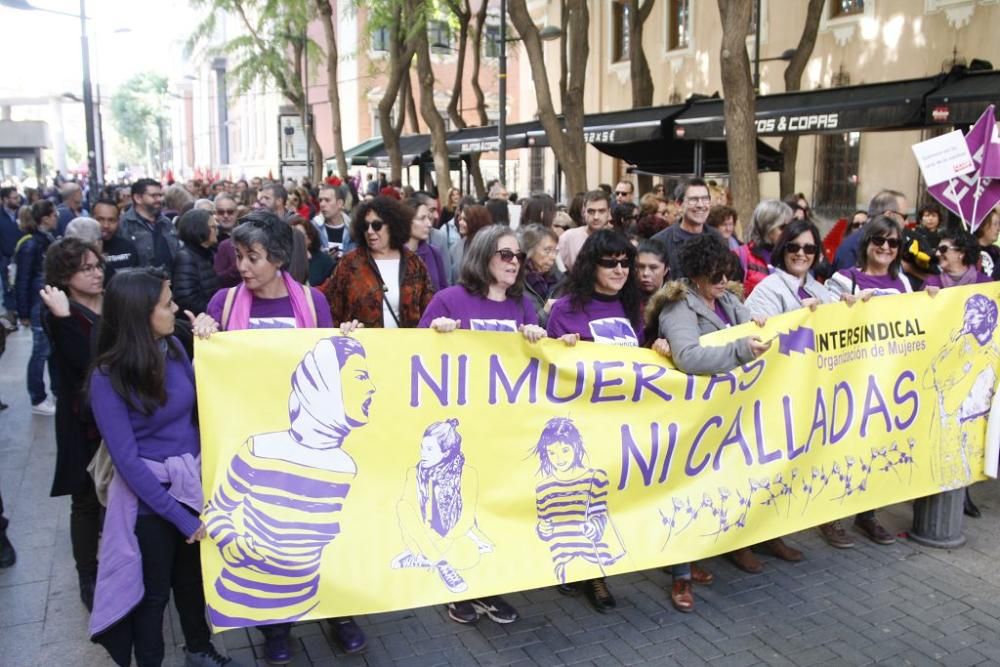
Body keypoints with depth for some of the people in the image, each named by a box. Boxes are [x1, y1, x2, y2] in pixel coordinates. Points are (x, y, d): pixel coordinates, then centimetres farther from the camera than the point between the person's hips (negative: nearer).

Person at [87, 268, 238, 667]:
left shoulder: (172, 347, -5)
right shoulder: (107, 378, -20)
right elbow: (128, 462, -20)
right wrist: (181, 517, -19)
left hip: (194, 483, 5)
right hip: (149, 496, -5)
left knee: (193, 576, 23)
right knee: (154, 590, 15)